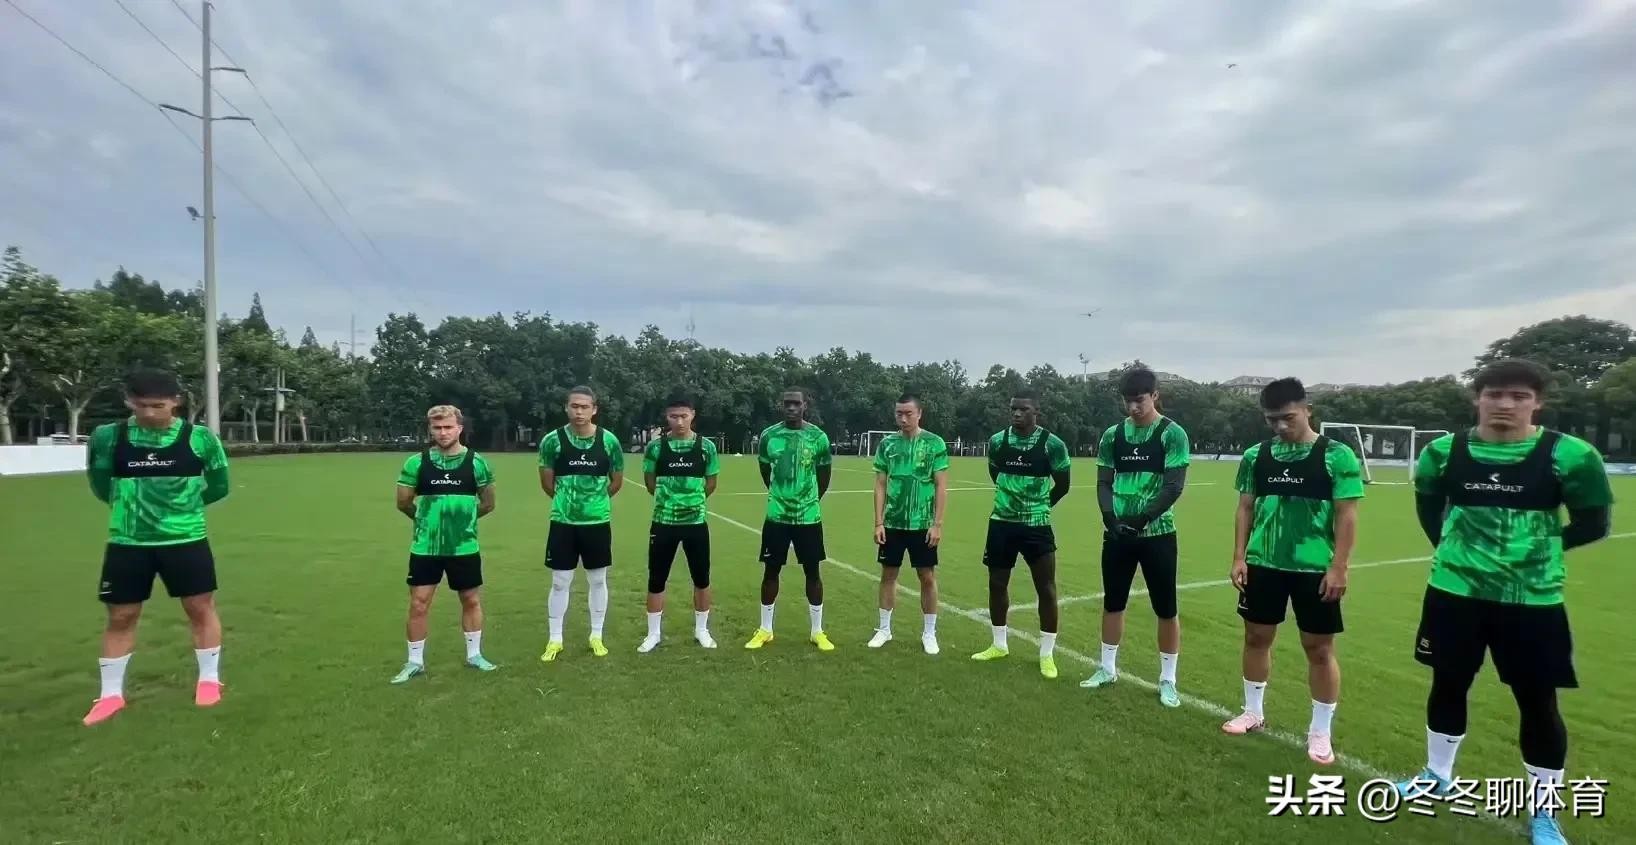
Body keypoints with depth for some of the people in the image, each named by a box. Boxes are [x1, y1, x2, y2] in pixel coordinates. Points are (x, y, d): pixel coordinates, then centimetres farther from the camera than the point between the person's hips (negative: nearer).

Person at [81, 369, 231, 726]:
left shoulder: (199, 438, -9)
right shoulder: (107, 437, -5)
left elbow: (218, 486, 5)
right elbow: (101, 486, 10)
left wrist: (183, 503, 3)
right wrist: (131, 504, 6)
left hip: (186, 539, -1)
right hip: (127, 542, 2)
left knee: (201, 608, 6)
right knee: (121, 616, 10)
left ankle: (209, 680, 22)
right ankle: (111, 694, 25)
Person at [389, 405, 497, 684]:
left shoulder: (476, 462, -4)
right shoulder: (417, 462, -4)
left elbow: (488, 504, 6)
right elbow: (403, 503, 6)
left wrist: (462, 517, 9)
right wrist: (427, 518, 11)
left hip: (464, 546, 0)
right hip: (425, 547, 0)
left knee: (472, 600, 11)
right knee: (418, 604, 3)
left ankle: (474, 654, 28)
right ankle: (415, 661, 19)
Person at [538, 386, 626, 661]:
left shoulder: (609, 441, -6)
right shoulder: (552, 440, -7)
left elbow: (617, 481, 8)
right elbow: (547, 482, 6)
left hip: (598, 521, 1)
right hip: (563, 522, 0)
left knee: (598, 580, 11)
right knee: (560, 582, 6)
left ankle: (596, 636, 25)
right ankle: (555, 639, 21)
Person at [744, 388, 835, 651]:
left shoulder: (819, 437, -6)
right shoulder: (769, 435, -2)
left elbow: (823, 477, 8)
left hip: (809, 517, -1)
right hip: (776, 516, 1)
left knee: (812, 572, 7)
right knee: (771, 571, 8)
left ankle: (817, 631, 20)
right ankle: (765, 629, 23)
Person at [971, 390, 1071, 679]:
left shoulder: (1052, 444, -11)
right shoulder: (997, 441, -2)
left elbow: (1062, 485, 1)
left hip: (1036, 526, -3)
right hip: (1001, 522, 3)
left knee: (1046, 588, 1)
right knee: (997, 583, 11)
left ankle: (1047, 654, 15)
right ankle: (999, 645, 29)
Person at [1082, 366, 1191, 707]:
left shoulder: (1172, 435, -6)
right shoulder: (1112, 435, 5)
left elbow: (1174, 487, -12)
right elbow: (1104, 483, 6)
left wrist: (1143, 517, -22)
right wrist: (1109, 516, -11)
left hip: (1157, 533, -4)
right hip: (1117, 533, 4)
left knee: (1165, 609, 5)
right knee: (1112, 602, 13)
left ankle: (1168, 680, 19)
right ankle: (1107, 668, 28)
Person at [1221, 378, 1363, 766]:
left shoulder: (1337, 456, -7)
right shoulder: (1255, 455, 4)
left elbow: (1346, 514, -8)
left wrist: (1338, 566, -13)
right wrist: (1239, 557, 2)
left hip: (1315, 569, -4)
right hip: (1263, 564, 4)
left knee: (1319, 647, 6)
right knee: (1257, 637, 13)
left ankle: (1320, 731, 21)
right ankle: (1253, 712, 30)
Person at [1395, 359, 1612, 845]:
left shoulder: (1568, 454, -10)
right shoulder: (1444, 452, -3)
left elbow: (1594, 523, 0)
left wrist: (1540, 549, -3)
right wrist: (1453, 547, 5)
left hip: (1532, 599, -2)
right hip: (1455, 591, 2)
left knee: (1538, 701, 7)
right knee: (1449, 684, 16)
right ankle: (1437, 776, 35)